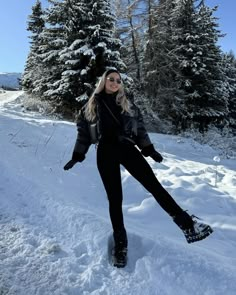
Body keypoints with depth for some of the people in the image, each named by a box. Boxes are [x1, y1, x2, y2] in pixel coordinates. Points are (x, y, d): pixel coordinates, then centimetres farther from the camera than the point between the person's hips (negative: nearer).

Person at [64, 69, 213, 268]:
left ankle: (187, 224, -7)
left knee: (154, 184, -9)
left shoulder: (127, 104, 16)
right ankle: (120, 242, 13)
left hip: (126, 147, 1)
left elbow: (139, 126, 14)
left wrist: (149, 149, 7)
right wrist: (77, 156, 8)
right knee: (115, 198, -1)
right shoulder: (92, 105, 12)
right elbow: (83, 130, 13)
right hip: (105, 152, -1)